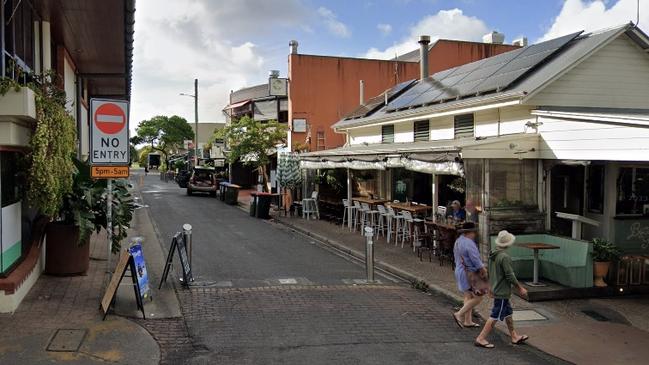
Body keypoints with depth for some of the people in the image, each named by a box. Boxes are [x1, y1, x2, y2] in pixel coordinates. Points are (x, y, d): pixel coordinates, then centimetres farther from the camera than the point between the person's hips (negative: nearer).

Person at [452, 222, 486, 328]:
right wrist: (484, 271, -4)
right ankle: (459, 314, -3)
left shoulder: (458, 241, 9)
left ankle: (468, 321, 20)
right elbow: (476, 260, -22)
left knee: (468, 297, 16)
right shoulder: (469, 244, -21)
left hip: (460, 271, 10)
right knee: (478, 298, -2)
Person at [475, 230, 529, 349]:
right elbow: (510, 276, -21)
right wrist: (520, 288, -9)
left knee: (508, 313, 19)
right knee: (495, 316, -2)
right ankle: (481, 338, 1)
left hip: (495, 289, 9)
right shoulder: (505, 257, -23)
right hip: (502, 292, -9)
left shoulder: (493, 255, 5)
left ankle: (514, 336, 31)